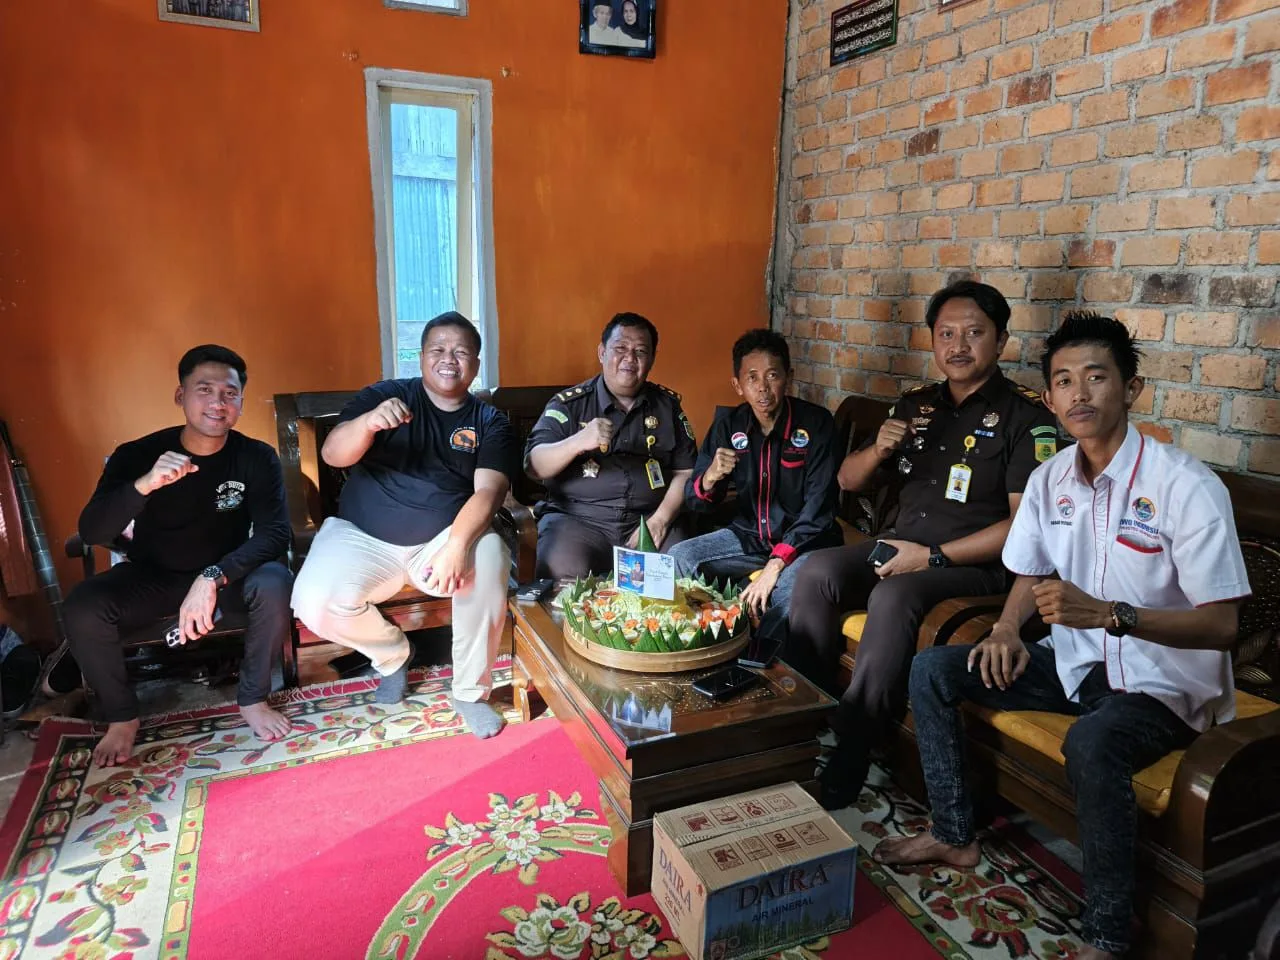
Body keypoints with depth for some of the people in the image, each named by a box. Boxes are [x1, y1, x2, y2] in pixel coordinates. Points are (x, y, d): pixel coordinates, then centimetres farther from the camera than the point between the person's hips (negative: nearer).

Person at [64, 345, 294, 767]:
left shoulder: (257, 458, -15)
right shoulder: (137, 455, -14)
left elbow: (275, 534, -23)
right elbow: (91, 533, -24)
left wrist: (212, 577, -38)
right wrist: (145, 484, -43)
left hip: (225, 574, 0)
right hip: (150, 576, 1)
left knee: (275, 584, -31)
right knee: (81, 609, -27)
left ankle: (253, 700, -7)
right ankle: (121, 716, 0)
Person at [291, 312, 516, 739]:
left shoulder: (489, 422, 2)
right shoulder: (384, 396, 1)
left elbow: (488, 490, -13)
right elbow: (332, 455, -12)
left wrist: (456, 546, -32)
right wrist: (368, 422, -36)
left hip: (442, 538, 0)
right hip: (362, 537, 0)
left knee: (489, 555, -32)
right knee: (316, 605, -26)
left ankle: (470, 692, -11)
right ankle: (393, 653, 11)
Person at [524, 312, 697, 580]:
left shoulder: (668, 405, 11)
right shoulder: (569, 403, 3)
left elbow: (685, 472, 10)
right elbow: (534, 466, -6)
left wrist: (660, 520, -6)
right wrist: (578, 442, -25)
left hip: (647, 520, 2)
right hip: (576, 518, -2)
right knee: (562, 575, -30)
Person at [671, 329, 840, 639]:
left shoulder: (816, 424, -14)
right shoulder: (729, 424, -2)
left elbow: (818, 508, -18)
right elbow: (696, 502, 1)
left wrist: (774, 566, -28)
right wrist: (710, 477, -24)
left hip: (803, 540, -4)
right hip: (748, 535, 5)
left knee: (790, 585, -35)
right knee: (678, 558, -14)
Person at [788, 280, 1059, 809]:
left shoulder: (1025, 415, -4)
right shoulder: (916, 404, 14)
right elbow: (848, 480, 17)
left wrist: (934, 556, -19)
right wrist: (879, 448, -5)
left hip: (975, 564, -5)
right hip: (900, 547, 6)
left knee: (894, 597, -34)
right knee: (815, 573, -20)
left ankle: (845, 763, -27)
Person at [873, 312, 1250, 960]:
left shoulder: (1187, 487, -19)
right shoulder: (1049, 480, 1)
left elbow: (1221, 624, -20)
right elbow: (1031, 574, 13)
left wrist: (1107, 614, -34)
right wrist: (1007, 628, -9)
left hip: (1164, 683, -6)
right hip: (1074, 661, 7)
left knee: (1091, 744, -38)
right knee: (932, 671, -3)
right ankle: (954, 835, 11)